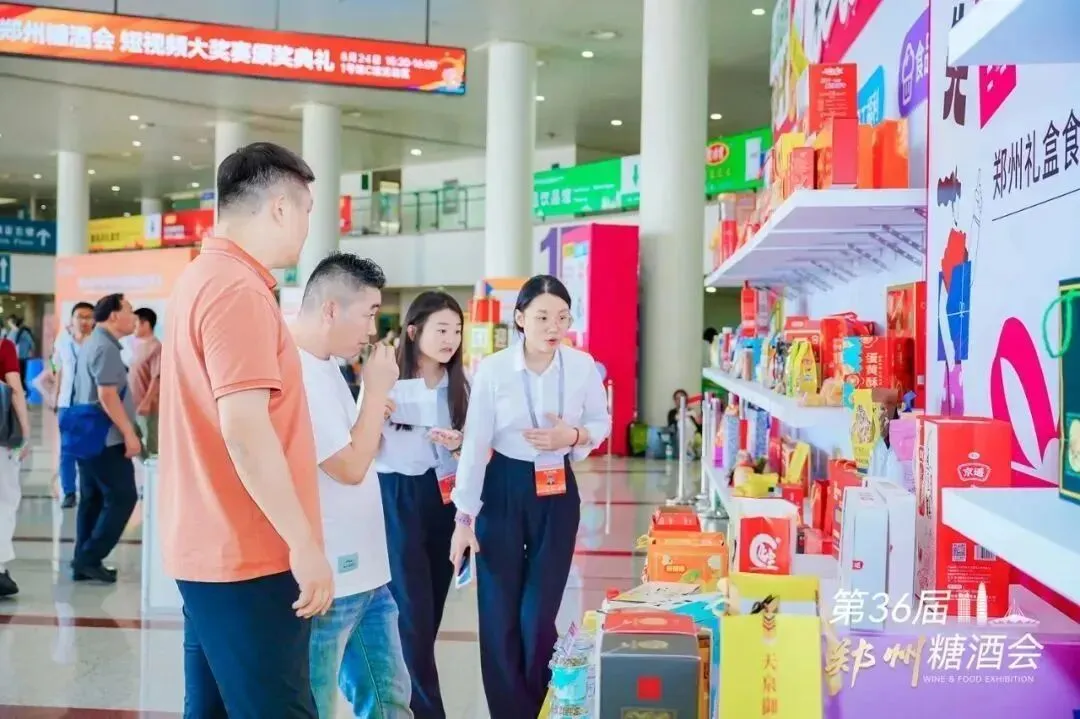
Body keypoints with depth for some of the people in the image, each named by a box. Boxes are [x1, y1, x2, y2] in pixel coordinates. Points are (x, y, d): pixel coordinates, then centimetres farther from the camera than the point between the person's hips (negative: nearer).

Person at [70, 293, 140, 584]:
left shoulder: (92, 343, 16)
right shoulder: (105, 347, -16)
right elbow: (107, 396, -22)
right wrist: (129, 434, -19)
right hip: (106, 439, -10)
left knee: (92, 499, 11)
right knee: (122, 497, -5)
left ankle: (84, 562, 14)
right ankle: (89, 558, -4)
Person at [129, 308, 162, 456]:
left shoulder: (155, 347, -14)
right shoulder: (138, 345, 11)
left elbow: (157, 378, -18)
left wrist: (146, 402, -21)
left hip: (148, 406, -9)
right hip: (134, 405, 9)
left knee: (152, 446, -2)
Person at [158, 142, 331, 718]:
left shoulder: (201, 278, 14)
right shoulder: (238, 289, -17)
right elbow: (245, 430, -24)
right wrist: (304, 542, -20)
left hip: (209, 547, 10)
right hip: (247, 555, -10)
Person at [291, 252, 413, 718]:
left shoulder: (325, 365, 12)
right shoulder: (297, 373, -19)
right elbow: (350, 467, -20)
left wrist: (375, 404, 7)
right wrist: (377, 388, -11)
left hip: (362, 574, 10)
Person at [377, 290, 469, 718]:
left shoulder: (460, 385, 6)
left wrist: (459, 443, -10)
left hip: (443, 496, 5)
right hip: (396, 497, -5)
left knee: (433, 602, 11)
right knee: (412, 605, -4)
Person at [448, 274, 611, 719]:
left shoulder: (583, 367, -7)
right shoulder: (492, 370, -12)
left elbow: (602, 423, 8)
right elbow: (475, 445, -8)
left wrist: (574, 437, -15)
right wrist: (464, 517, -9)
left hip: (558, 494, 1)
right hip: (503, 491, -1)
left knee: (539, 616, 2)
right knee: (499, 615, 3)